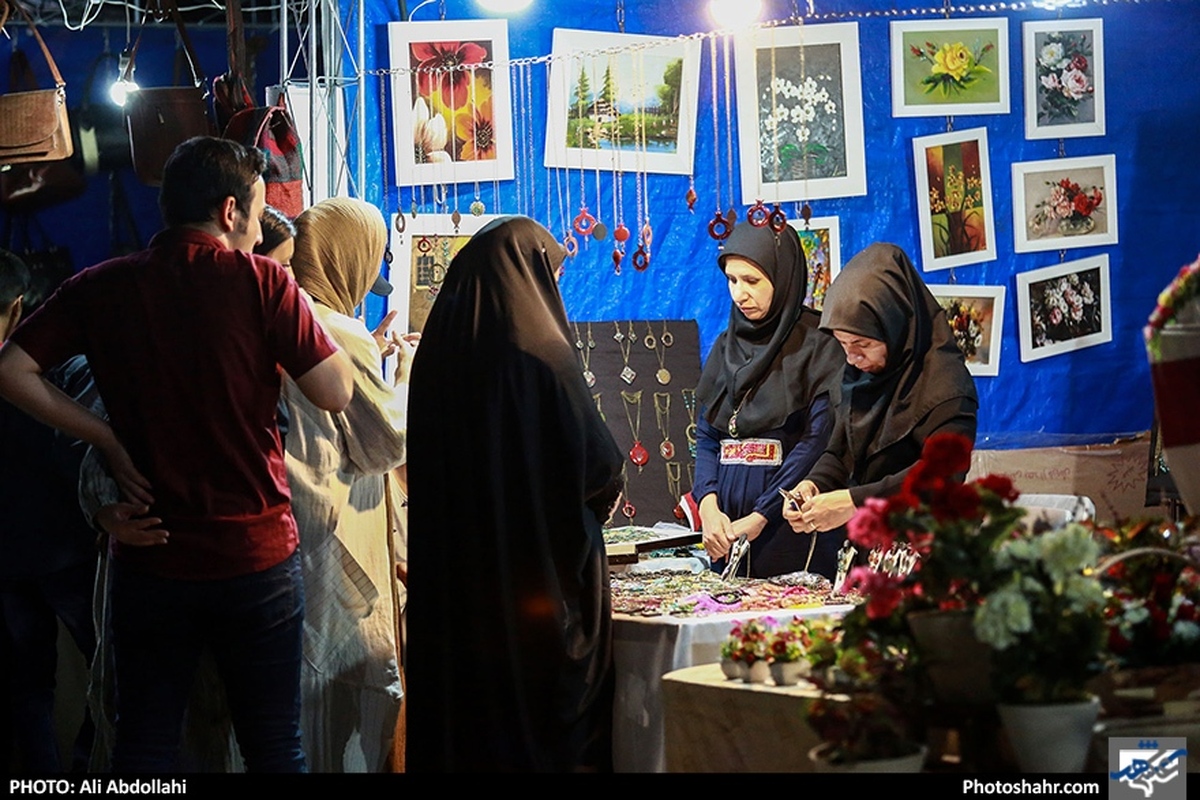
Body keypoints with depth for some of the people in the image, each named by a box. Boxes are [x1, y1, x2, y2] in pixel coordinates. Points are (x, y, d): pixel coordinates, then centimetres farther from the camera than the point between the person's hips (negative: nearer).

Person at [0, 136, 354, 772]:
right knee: (274, 748, 10)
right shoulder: (262, 282, -10)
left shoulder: (102, 288, 0)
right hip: (256, 554, -2)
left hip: (149, 558, 3)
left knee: (143, 748, 13)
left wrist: (105, 438, -1)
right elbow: (335, 394, -10)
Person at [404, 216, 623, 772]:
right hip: (540, 575, -6)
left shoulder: (439, 349, 2)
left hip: (451, 574, 6)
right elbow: (596, 461, -12)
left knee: (463, 703, 12)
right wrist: (606, 493, 12)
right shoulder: (540, 353, -15)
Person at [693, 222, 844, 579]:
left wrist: (759, 518, -18)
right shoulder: (726, 347, 14)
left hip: (792, 533, -5)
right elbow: (706, 437, 10)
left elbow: (817, 441, -13)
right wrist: (708, 504, -9)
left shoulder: (816, 345, -4)